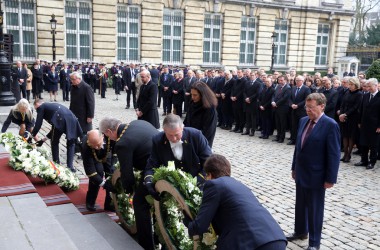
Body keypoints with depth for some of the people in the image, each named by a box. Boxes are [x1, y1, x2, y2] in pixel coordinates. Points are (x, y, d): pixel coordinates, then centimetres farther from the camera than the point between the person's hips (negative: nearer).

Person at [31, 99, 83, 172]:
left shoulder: (41, 107, 19)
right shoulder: (51, 105, 39)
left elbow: (38, 124, 12)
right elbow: (55, 126, 39)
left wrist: (33, 136, 26)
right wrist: (44, 139, 42)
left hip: (61, 119, -6)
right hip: (71, 118, 6)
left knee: (55, 142, 17)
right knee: (71, 143, 19)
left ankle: (56, 164, 25)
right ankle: (70, 166, 12)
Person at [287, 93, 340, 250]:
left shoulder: (330, 125, -17)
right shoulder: (303, 121, 4)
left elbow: (334, 154, -16)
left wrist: (330, 178, -16)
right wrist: (294, 167, 14)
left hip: (316, 176, -6)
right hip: (301, 173, 6)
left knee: (315, 209, 8)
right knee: (300, 205, 20)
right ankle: (300, 231, 40)